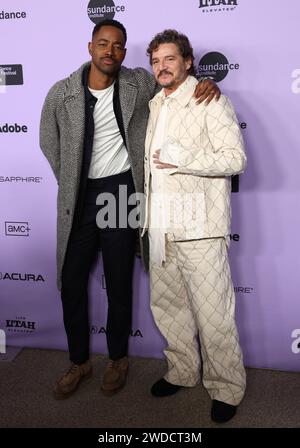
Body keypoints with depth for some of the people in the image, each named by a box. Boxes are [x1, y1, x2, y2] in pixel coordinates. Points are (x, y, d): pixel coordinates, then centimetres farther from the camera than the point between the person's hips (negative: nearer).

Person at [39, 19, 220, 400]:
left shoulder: (139, 83, -2)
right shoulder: (61, 93, -2)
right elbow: (49, 143, 9)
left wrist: (204, 83, -7)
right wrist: (72, 185, 7)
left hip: (121, 191, -1)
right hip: (78, 197, 2)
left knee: (119, 283, 8)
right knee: (71, 282, 8)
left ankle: (118, 359, 30)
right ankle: (79, 362, 29)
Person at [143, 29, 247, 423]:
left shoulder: (209, 99, -2)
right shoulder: (154, 105, 19)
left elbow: (236, 158, -11)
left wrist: (183, 158, -19)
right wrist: (147, 213, 18)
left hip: (198, 225, -6)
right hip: (160, 224, 7)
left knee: (212, 313, -2)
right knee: (166, 304, 13)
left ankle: (226, 388, 17)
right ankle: (182, 372, 31)